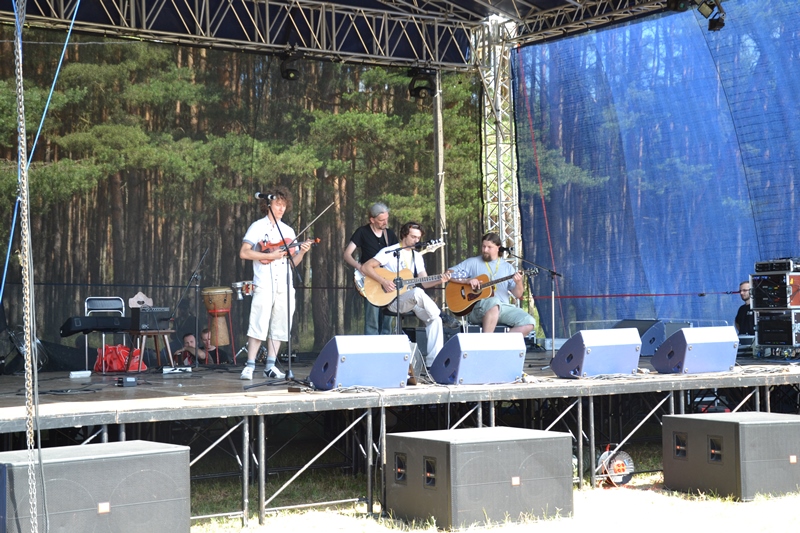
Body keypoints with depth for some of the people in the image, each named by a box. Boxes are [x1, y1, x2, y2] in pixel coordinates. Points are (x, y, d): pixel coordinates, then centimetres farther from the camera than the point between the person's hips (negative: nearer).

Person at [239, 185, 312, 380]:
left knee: (279, 327, 5)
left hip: (284, 286, 5)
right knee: (258, 326, -10)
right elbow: (244, 253, -9)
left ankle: (270, 366, 10)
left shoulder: (288, 231, 16)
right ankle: (249, 366, -7)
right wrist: (270, 255, -15)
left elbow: (293, 262, 15)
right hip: (264, 285, -5)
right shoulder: (258, 227, 2)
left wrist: (302, 252, -5)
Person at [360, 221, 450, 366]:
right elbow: (365, 267, -11)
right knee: (418, 292, -37)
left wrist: (439, 281, -12)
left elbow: (425, 282, 9)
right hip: (392, 300, -6)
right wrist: (383, 281, -22)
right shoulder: (389, 252, -3)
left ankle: (432, 362, -19)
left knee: (434, 319, -19)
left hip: (412, 301, 6)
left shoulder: (417, 257, 16)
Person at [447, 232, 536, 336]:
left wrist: (519, 283, -11)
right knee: (494, 302, -40)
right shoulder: (473, 263, 9)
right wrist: (467, 280, -12)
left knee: (529, 323, -21)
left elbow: (518, 295, 11)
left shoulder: (507, 267, 15)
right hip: (478, 308, -4)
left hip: (503, 307, 4)